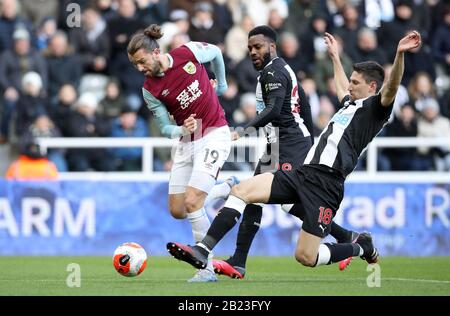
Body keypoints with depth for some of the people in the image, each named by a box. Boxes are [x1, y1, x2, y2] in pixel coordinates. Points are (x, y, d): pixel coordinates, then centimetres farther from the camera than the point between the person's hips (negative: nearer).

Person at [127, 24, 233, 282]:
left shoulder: (189, 53, -13)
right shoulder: (150, 89, -6)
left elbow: (216, 52, 8)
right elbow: (165, 128, -2)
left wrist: (221, 84, 18)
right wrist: (182, 130, -23)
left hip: (214, 135, -5)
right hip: (186, 142, 5)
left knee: (192, 203, -16)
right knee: (177, 211, 4)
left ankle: (207, 269, -7)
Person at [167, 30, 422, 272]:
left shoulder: (374, 108, 0)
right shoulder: (351, 104, 25)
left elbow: (390, 91, -21)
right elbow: (342, 88, 49)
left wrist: (400, 55, -36)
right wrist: (335, 56, 60)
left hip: (325, 183, -9)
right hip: (303, 173, 9)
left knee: (306, 257, -10)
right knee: (242, 190, -9)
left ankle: (361, 247, 17)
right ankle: (202, 250, -15)